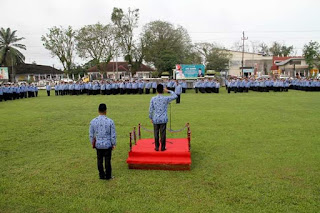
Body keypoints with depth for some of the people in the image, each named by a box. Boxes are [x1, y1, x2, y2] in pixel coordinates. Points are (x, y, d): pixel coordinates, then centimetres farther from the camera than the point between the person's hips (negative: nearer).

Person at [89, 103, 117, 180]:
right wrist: (114, 144, 6)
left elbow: (91, 135, 3)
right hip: (108, 144, -2)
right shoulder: (110, 121, -13)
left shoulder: (93, 121, -6)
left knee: (99, 160, 16)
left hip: (98, 144, 2)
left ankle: (101, 175, 28)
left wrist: (92, 143, 17)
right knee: (107, 160, 10)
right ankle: (108, 176, 22)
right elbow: (113, 135, -8)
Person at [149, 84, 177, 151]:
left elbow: (151, 109, -1)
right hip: (163, 119, -1)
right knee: (163, 134, 6)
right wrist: (168, 91, 8)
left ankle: (157, 147, 18)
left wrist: (151, 118, 11)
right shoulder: (166, 99, -8)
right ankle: (163, 148, 15)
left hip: (155, 119, 1)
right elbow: (175, 96, 6)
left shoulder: (153, 99, -5)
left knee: (156, 134, 10)